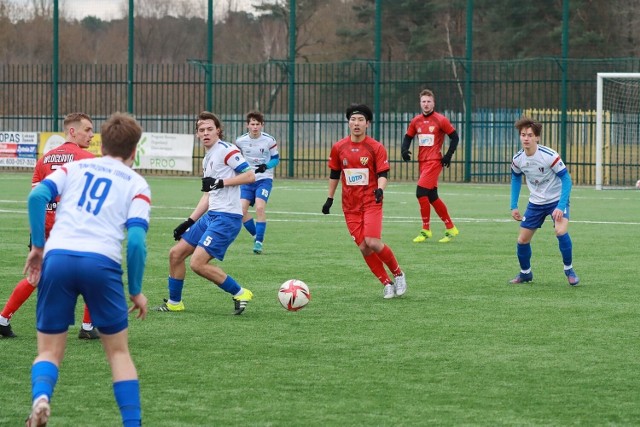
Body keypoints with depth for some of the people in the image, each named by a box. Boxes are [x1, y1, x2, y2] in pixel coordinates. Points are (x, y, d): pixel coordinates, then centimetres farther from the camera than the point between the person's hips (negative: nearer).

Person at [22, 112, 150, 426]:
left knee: (49, 351, 11)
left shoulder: (75, 167, 20)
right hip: (102, 262, -1)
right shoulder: (137, 184, 14)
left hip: (57, 257, 2)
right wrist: (136, 291, 7)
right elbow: (136, 239, -1)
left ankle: (40, 397, -20)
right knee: (118, 352, 15)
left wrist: (37, 246, 7)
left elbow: (37, 196, 1)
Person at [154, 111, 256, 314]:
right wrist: (189, 222, 22)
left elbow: (250, 175, -18)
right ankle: (174, 303, 24)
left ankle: (239, 294, -4)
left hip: (227, 217, -10)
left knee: (198, 263, -17)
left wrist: (220, 182, -22)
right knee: (176, 254, 11)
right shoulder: (207, 159, 19)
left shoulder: (226, 150, -10)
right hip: (211, 216, 10)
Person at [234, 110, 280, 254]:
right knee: (242, 209, -11)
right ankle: (256, 236, 12)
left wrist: (266, 166, -20)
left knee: (260, 207, -21)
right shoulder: (240, 141, -2)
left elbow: (276, 159, -2)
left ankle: (259, 242, -11)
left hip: (264, 179, -3)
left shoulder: (269, 140, -9)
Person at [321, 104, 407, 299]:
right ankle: (386, 283, 10)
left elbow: (383, 174, -7)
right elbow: (334, 174, 15)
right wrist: (329, 199, 16)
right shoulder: (338, 148, 4)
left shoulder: (376, 147, -6)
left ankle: (398, 273, 3)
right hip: (350, 206, 4)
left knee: (372, 242, -19)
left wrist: (380, 189, -27)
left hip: (371, 202, -4)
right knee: (363, 247, -3)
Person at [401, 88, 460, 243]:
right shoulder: (416, 121, 9)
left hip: (434, 161, -7)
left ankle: (426, 230, -7)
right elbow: (408, 137, 19)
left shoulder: (440, 120, -7)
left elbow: (454, 137, -3)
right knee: (432, 197, 10)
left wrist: (448, 155, -11)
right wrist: (404, 150, -1)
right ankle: (450, 228, 21)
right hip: (422, 161, 7)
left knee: (421, 192, -16)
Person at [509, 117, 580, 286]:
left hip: (557, 200, -5)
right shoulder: (518, 159, -10)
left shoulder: (550, 156, -26)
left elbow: (566, 179, -20)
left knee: (561, 231, -28)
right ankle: (525, 273, 29)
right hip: (535, 202, 5)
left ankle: (569, 270, -7)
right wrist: (513, 206, 6)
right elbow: (516, 179, 10)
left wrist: (561, 207, -27)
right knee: (522, 240, 3)